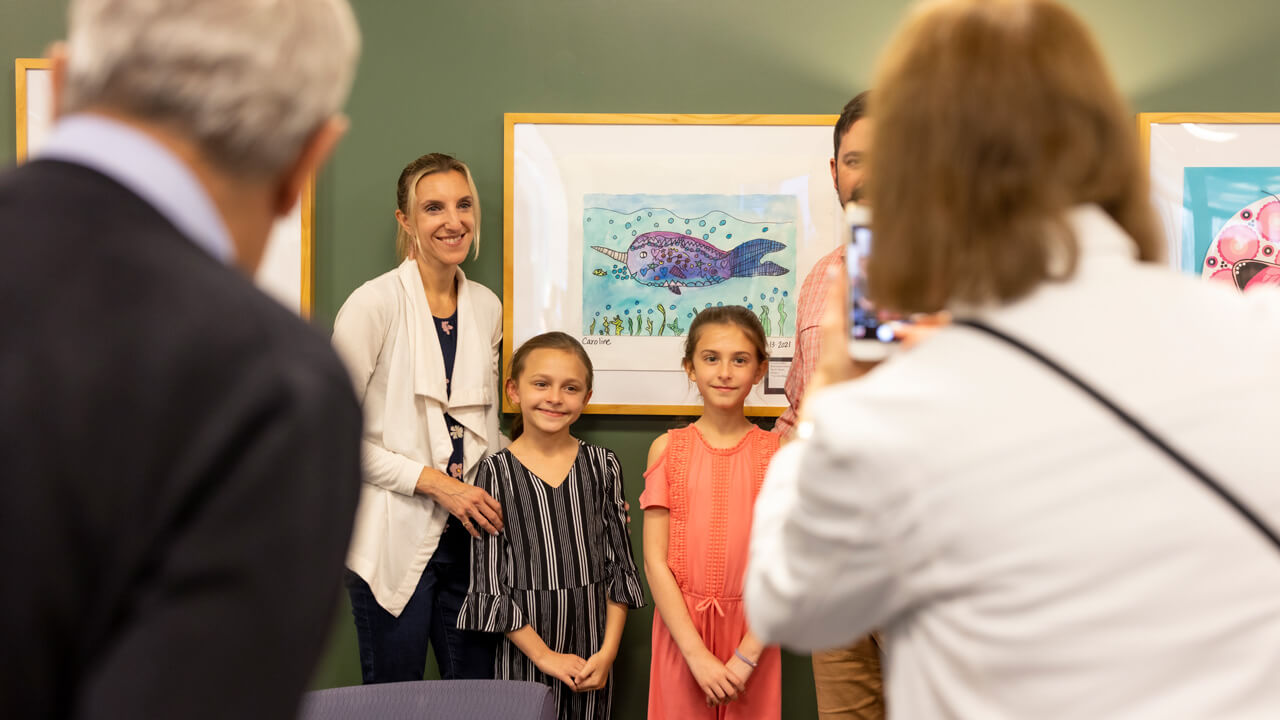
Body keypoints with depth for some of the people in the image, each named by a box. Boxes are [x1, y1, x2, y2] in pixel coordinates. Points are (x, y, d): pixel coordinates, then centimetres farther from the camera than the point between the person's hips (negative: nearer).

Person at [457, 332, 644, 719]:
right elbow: (489, 582, -5)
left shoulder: (602, 466, 3)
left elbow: (619, 563, 6)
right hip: (521, 651, -2)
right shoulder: (496, 472, -5)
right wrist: (544, 656, -8)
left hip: (590, 654, 2)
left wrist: (608, 651, -2)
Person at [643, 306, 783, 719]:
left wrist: (747, 655, -14)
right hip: (681, 629, 0)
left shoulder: (777, 452, -2)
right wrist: (697, 654, -13)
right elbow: (655, 561, -6)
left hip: (753, 628, 0)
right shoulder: (668, 449, -1)